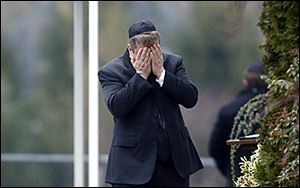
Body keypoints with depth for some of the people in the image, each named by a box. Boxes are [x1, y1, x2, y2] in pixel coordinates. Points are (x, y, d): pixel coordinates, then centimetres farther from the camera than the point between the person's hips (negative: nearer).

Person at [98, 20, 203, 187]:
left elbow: (191, 98, -4)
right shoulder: (111, 71, -2)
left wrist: (161, 73, -12)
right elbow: (116, 107, -17)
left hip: (174, 159, 3)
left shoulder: (173, 63, 7)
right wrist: (141, 75, -16)